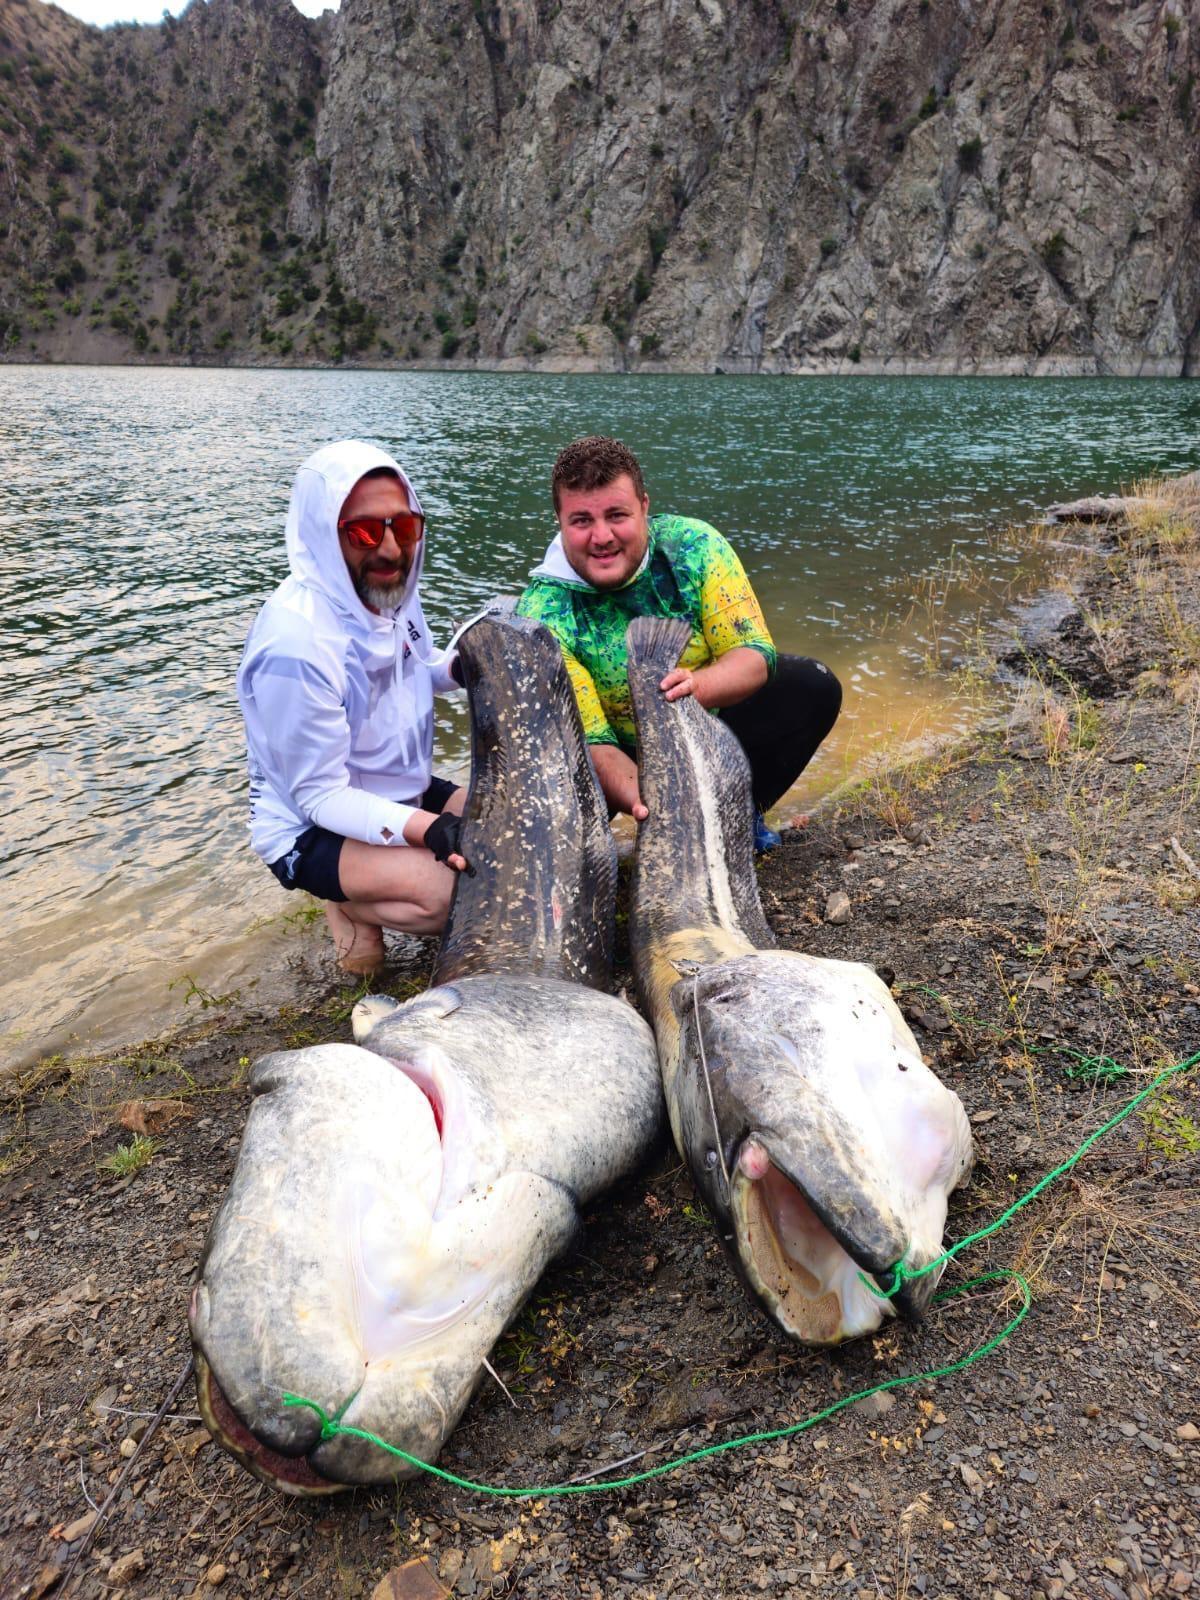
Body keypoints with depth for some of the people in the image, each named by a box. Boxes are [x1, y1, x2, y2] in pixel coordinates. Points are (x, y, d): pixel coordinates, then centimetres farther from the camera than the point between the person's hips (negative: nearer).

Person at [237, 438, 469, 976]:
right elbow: (319, 795, -25)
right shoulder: (296, 642, -30)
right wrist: (426, 828, -38)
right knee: (453, 892, -29)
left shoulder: (389, 587, -5)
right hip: (311, 829, -8)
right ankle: (351, 905, 2)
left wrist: (461, 666, -6)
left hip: (403, 794, 9)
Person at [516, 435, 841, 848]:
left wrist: (699, 685, -44)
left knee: (813, 687, -16)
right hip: (625, 759, -2)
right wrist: (641, 801, -49)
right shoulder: (543, 613, -25)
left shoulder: (694, 546, -19)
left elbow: (755, 655, -21)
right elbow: (588, 743, -28)